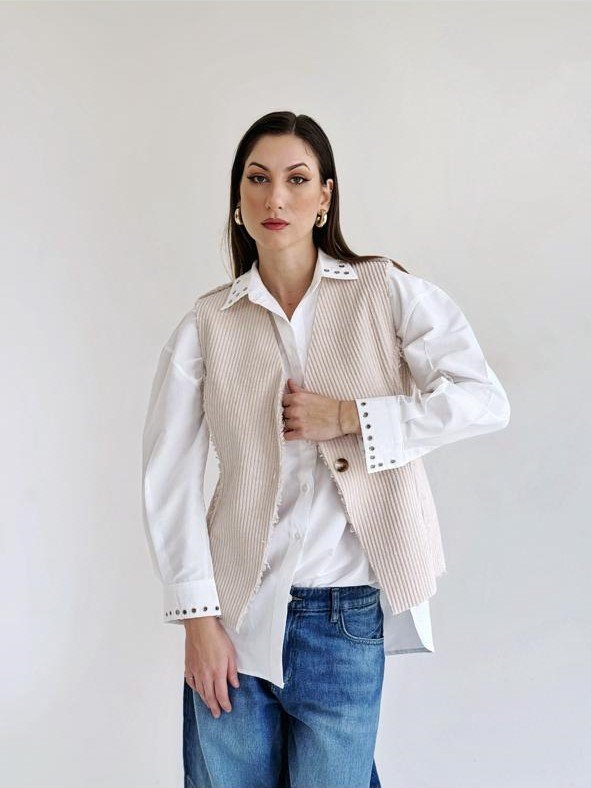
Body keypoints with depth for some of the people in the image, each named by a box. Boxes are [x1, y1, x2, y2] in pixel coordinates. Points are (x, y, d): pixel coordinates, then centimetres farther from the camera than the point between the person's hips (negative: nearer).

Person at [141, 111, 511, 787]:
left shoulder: (387, 292, -1)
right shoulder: (207, 324, 1)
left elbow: (485, 400, -11)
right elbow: (168, 479, -1)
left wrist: (347, 417, -15)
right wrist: (198, 619, -7)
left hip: (348, 613, -1)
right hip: (237, 609, 2)